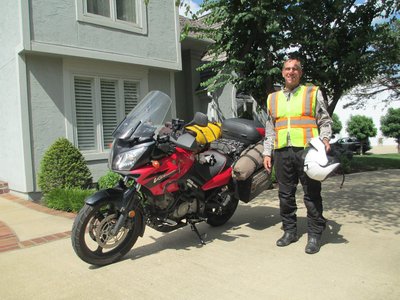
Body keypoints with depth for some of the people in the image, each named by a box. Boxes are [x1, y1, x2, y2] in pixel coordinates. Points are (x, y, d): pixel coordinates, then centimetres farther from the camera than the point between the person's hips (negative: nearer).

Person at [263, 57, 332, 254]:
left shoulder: (313, 92, 11)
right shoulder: (273, 98, 20)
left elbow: (325, 121, 9)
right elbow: (270, 129, 20)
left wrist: (325, 139, -10)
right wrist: (267, 153, 13)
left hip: (307, 150, -3)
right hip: (282, 152, 3)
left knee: (312, 195, -1)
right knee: (285, 194, 7)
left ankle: (315, 235, 10)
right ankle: (290, 231, 20)